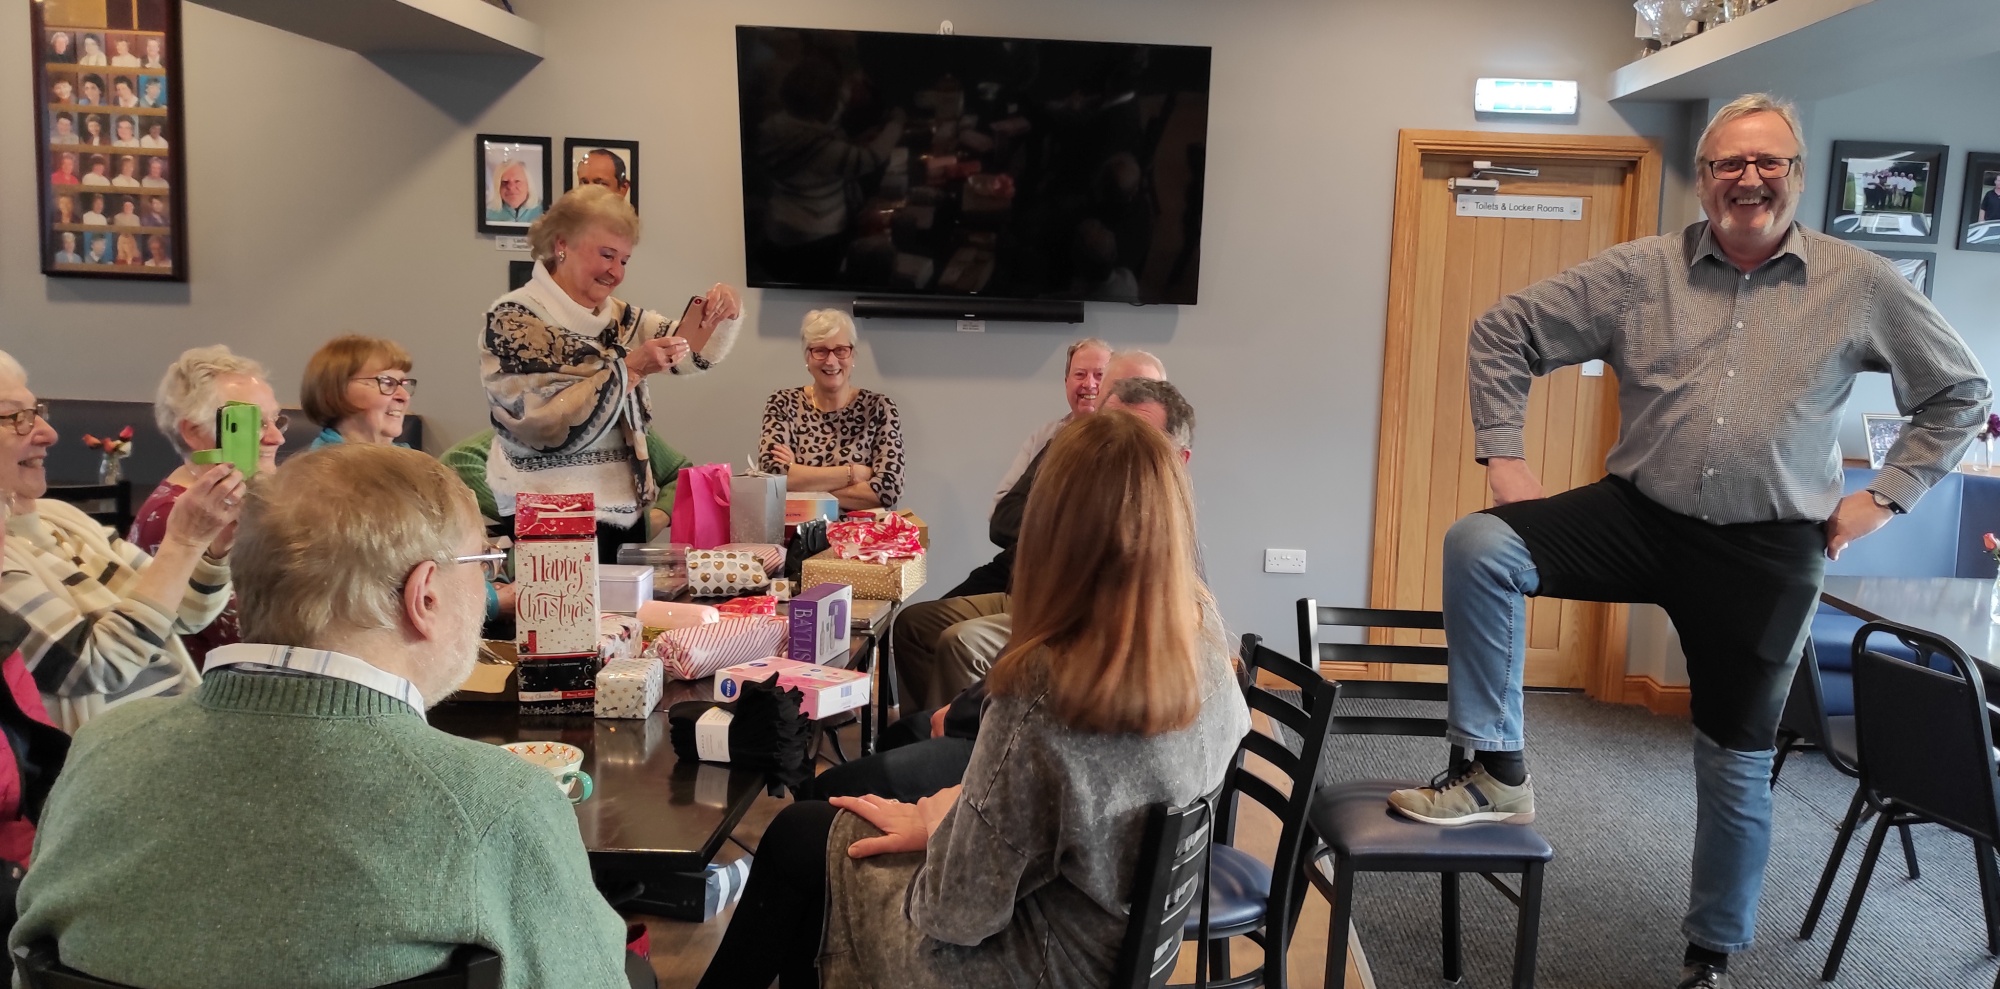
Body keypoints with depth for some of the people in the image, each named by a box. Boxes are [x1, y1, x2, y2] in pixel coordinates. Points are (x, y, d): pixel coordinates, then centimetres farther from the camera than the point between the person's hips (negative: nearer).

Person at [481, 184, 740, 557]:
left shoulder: (619, 317, 9)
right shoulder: (514, 319, -10)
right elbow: (548, 424, -19)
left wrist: (723, 314, -13)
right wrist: (628, 369, -22)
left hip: (624, 514, 6)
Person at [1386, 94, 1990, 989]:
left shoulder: (1860, 286, 0)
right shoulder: (1637, 272, -2)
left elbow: (1960, 392, 11)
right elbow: (1504, 333, 3)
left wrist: (1886, 495, 3)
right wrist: (1502, 455, -3)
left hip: (1767, 553, 0)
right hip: (1640, 515, 1)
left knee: (1738, 767, 9)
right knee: (1478, 547, -25)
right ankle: (1496, 771, -13)